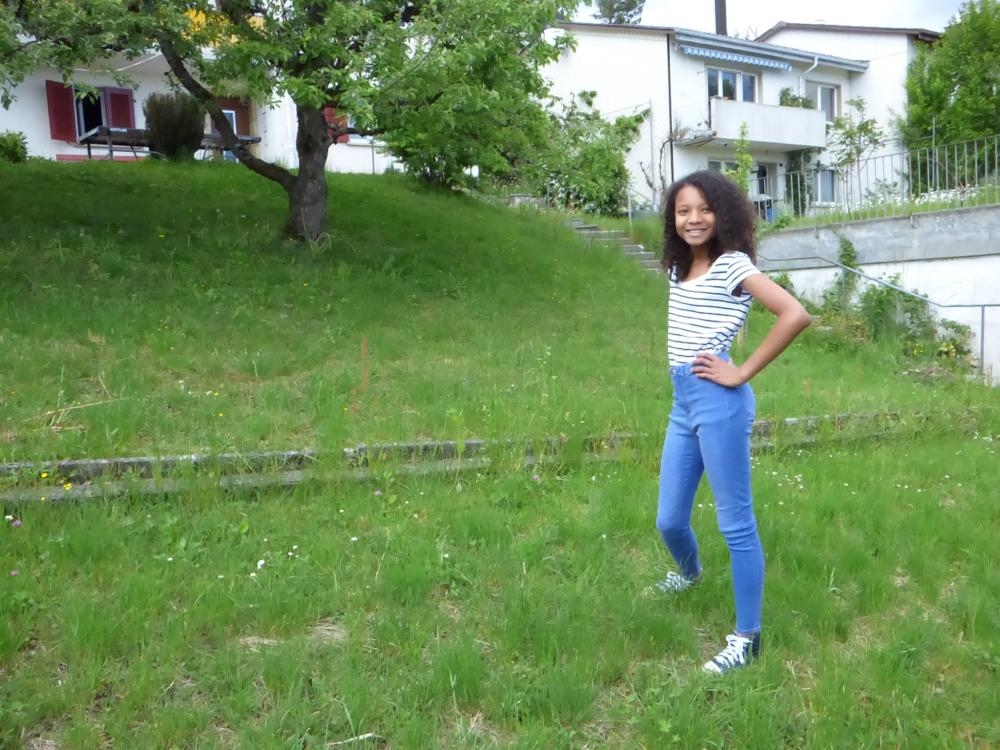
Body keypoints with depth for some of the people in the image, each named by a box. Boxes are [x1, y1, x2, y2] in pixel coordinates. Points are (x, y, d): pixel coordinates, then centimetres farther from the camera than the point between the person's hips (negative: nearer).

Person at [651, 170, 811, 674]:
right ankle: (690, 573, 48)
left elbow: (795, 315, -22)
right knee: (669, 520, 16)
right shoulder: (679, 268, 13)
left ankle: (747, 637, 14)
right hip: (682, 400, 7)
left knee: (735, 523, 2)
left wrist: (742, 373, -17)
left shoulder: (733, 265, -9)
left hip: (718, 400, -7)